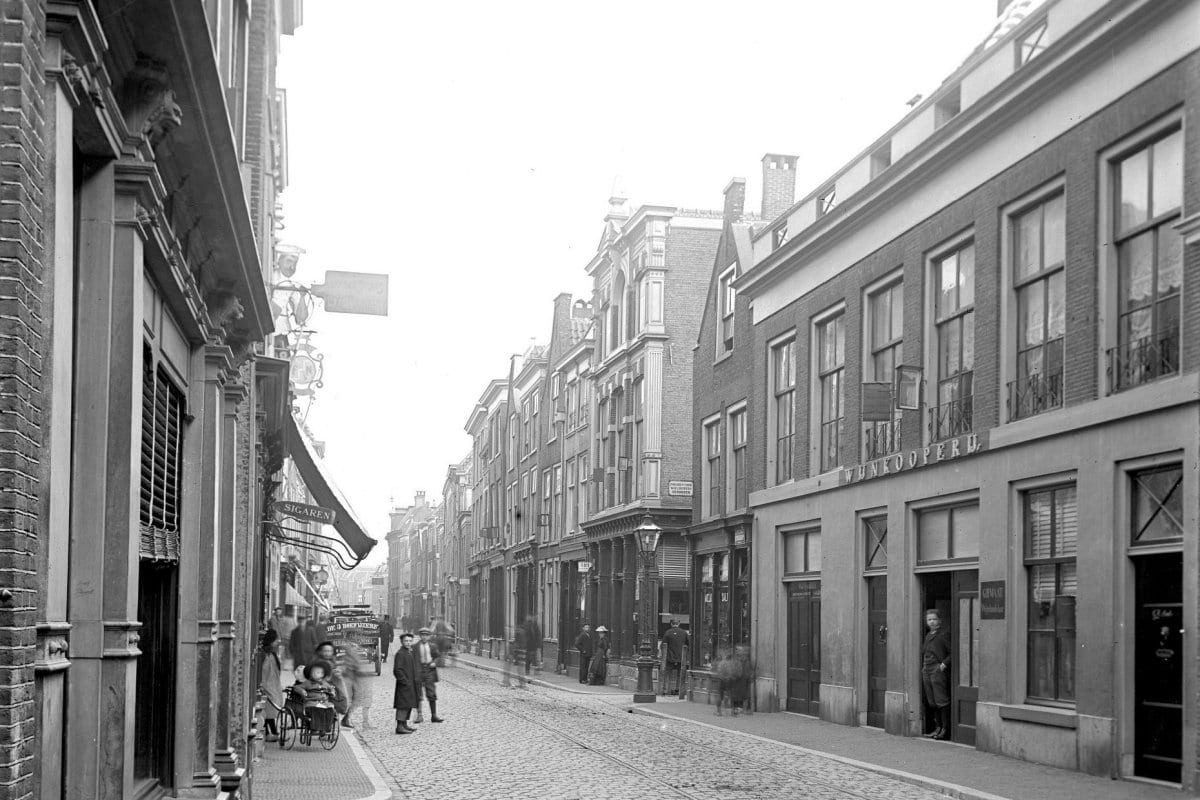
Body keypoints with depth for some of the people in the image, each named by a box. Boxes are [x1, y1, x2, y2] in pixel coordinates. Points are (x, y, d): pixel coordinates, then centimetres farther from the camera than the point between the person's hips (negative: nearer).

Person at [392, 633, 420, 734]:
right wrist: (405, 681, -19)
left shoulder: (412, 653, 15)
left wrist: (417, 679, 14)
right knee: (403, 705, -10)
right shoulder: (400, 653, -15)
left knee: (409, 705, 14)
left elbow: (416, 667, 25)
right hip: (404, 685, -10)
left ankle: (404, 725, 23)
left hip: (412, 685, 10)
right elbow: (397, 670, -19)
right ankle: (399, 726, -10)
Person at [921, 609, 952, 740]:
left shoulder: (944, 634, -7)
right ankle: (938, 728, 17)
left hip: (938, 671, -8)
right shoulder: (928, 635, 17)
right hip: (927, 672, 8)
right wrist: (923, 667, 14)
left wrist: (944, 664, -17)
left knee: (942, 701, -6)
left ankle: (945, 729, -2)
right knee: (931, 702, 10)